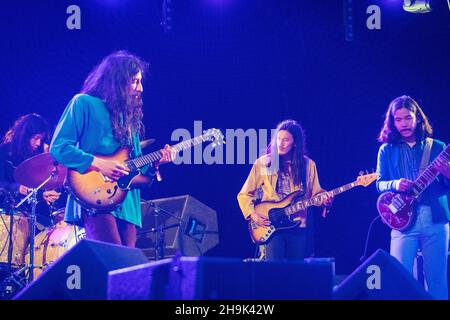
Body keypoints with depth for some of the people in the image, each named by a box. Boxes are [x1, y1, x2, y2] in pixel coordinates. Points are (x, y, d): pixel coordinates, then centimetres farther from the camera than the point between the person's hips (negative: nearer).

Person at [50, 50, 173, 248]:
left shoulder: (131, 115, 22)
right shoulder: (84, 104, 1)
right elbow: (58, 147, -8)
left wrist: (155, 160, 2)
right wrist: (98, 164, -16)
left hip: (127, 204, 7)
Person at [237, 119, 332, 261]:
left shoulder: (308, 165, 6)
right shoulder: (264, 163, 1)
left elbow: (315, 193, 10)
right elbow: (244, 195, 5)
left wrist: (325, 199, -12)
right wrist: (253, 214, -8)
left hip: (299, 228, 2)